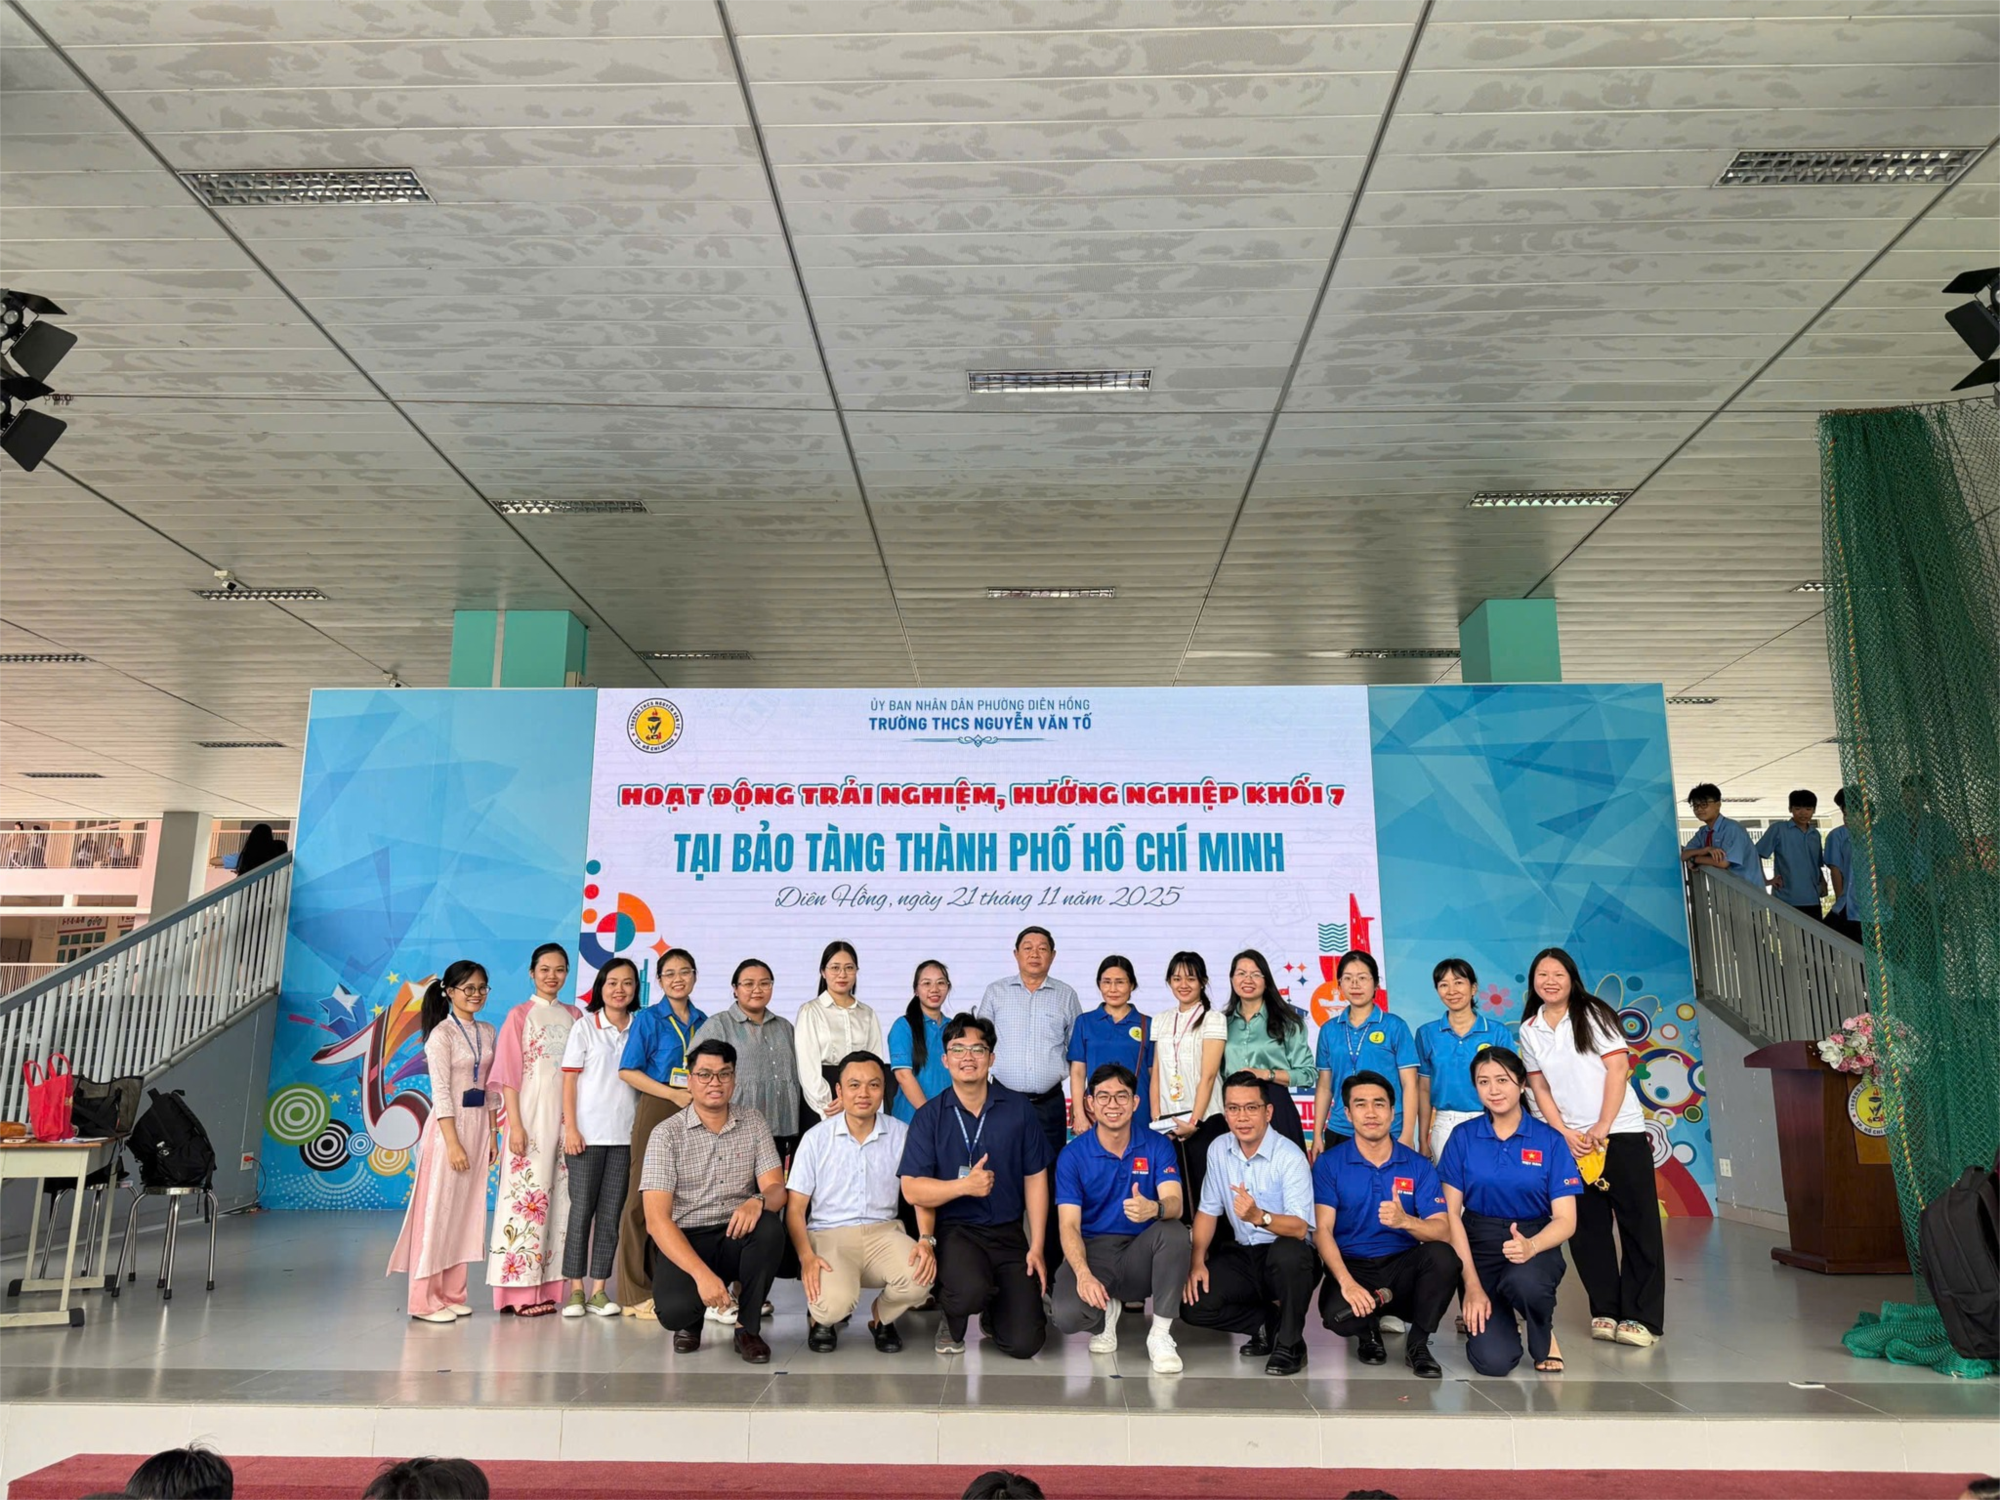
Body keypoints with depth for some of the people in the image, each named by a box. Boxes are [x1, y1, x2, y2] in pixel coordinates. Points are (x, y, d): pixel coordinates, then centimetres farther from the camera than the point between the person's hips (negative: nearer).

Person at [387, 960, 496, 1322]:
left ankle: (452, 1294, 18)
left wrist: (491, 1135, 10)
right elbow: (440, 1092, -13)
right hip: (449, 1126, -6)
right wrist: (453, 1142, -17)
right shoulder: (442, 1034, -9)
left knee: (466, 1211, 10)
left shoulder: (487, 1033, 11)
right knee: (438, 1210, -2)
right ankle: (426, 1300, 6)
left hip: (479, 1126, 6)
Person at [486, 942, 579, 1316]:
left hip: (566, 1116, 5)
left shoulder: (573, 1016, 12)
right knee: (527, 1193, -6)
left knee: (560, 1197, 5)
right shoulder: (520, 1015, 0)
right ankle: (521, 1290, -1)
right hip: (531, 1115, -4)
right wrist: (515, 1125, -12)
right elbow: (509, 1074, -5)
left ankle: (548, 1286, 12)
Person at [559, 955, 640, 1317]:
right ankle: (576, 1289, 12)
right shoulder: (585, 1026, 0)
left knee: (612, 1213, 5)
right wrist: (570, 1128, -9)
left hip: (626, 1135, 2)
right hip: (588, 1134, -2)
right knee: (582, 1210, 3)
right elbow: (569, 1080, -2)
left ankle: (599, 1288, 12)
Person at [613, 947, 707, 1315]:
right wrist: (674, 1094, -13)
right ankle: (637, 1294, 5)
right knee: (645, 1199, -4)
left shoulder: (703, 1022, 14)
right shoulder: (648, 1019, 1)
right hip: (657, 1110, -4)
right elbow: (628, 1070, -5)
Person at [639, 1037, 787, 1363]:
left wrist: (758, 1201, -31)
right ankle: (691, 1319, 8)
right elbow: (657, 1218, -14)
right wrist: (702, 1273, -28)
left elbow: (776, 1189, -4)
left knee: (770, 1227, -31)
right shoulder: (667, 1133, -6)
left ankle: (748, 1327, -8)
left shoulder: (754, 1124, 4)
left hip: (736, 1237, 3)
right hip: (682, 1241, -2)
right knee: (675, 1308, -32)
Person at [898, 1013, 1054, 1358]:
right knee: (970, 1291, -34)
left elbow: (1035, 1179, 4)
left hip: (1009, 1232, 2)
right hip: (955, 1229, -2)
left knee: (1024, 1343, -9)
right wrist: (965, 1186, -24)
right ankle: (952, 1320, 5)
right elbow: (912, 1189, -8)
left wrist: (1037, 1248, -1)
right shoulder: (929, 1116, -2)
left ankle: (991, 1313, 28)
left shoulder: (1018, 1108, 1)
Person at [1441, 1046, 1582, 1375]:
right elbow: (1451, 1213, -3)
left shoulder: (1549, 1140, -4)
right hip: (1479, 1247, 1)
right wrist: (1472, 1283, -12)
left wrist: (1531, 1246, -28)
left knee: (1524, 1281, -39)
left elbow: (1565, 1219, -6)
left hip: (1535, 1245, 0)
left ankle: (1544, 1336, -1)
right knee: (1492, 1360, -19)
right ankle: (1499, 1316, 18)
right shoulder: (1463, 1137, -2)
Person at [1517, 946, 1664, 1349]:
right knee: (1587, 1227, 4)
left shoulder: (1593, 1015, -3)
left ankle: (1642, 1318, 5)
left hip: (1620, 1131, -3)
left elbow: (1618, 1069, -8)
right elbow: (1540, 1089, 7)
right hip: (1570, 1139, 3)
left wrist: (1602, 1127, -14)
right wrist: (1564, 1133, -6)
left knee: (1638, 1223, -1)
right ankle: (1605, 1311, 14)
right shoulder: (1529, 1030, 7)